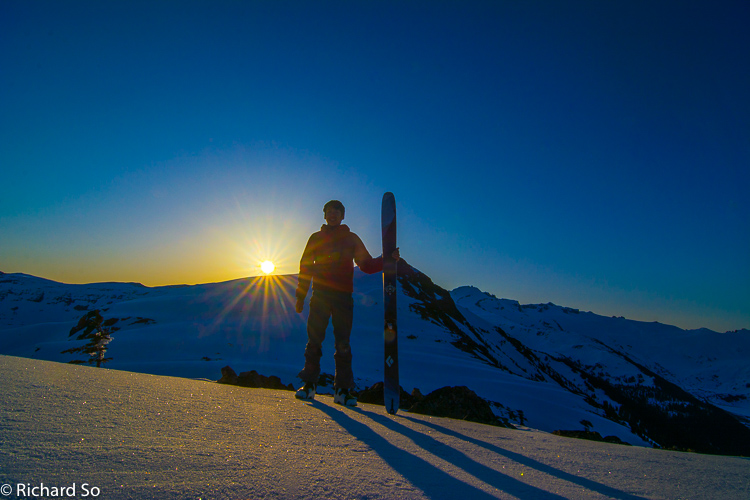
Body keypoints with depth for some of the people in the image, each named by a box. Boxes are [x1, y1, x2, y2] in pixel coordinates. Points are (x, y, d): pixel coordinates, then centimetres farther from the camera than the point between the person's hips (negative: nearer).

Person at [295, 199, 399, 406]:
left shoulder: (351, 238, 14)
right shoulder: (315, 238, 15)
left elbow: (366, 265, 10)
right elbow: (305, 267, 13)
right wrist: (300, 296, 7)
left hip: (343, 296, 0)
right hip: (320, 296, 1)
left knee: (343, 343, -3)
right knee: (314, 340, -2)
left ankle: (342, 389, 3)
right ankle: (309, 384, 10)